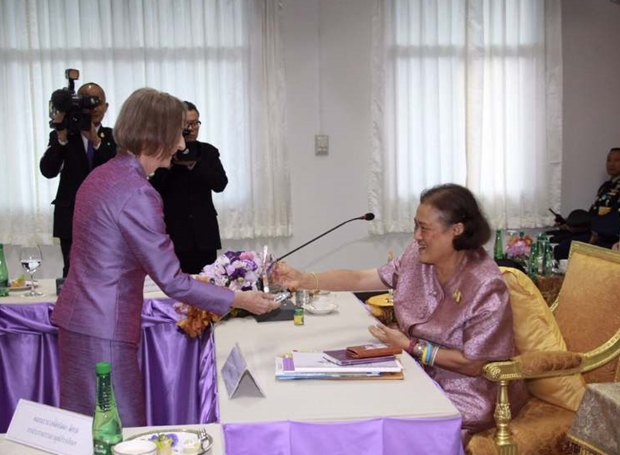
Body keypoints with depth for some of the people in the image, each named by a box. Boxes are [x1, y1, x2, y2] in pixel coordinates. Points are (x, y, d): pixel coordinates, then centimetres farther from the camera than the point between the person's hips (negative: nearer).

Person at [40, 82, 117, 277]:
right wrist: (61, 137, -19)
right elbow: (48, 171, -10)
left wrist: (96, 140, -20)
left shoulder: (114, 137, 6)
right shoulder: (60, 136, 4)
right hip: (71, 219, -1)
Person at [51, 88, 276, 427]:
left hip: (78, 320, 9)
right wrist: (241, 300, -8)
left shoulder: (103, 174, 9)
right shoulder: (137, 193, -19)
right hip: (103, 334, -9)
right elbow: (171, 281, -18)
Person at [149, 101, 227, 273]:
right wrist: (169, 162, -17)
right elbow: (153, 190, -6)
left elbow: (220, 184, -5)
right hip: (173, 235, -2)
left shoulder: (208, 151, 9)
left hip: (204, 235, 3)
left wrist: (193, 164, -16)